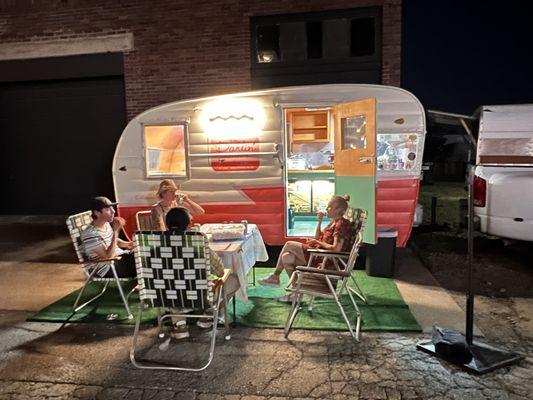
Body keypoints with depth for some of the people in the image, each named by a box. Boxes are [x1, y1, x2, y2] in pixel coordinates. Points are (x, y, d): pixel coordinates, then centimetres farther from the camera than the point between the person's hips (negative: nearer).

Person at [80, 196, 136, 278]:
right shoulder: (90, 234, -23)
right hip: (107, 268, -8)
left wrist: (126, 244, -2)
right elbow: (108, 256, -27)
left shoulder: (106, 224, 2)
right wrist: (116, 231, -30)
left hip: (119, 256, 9)